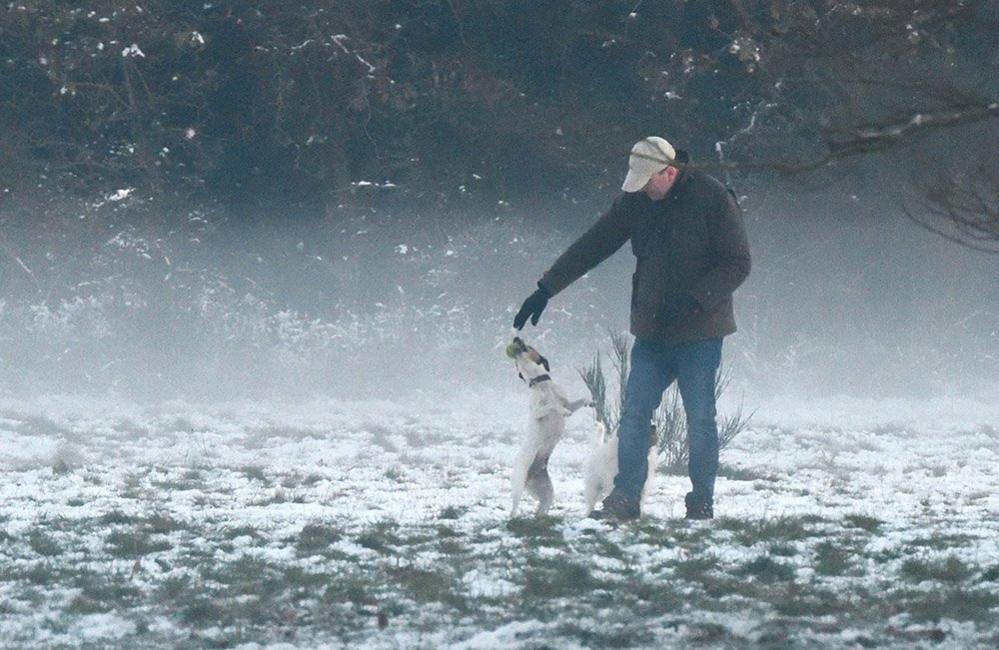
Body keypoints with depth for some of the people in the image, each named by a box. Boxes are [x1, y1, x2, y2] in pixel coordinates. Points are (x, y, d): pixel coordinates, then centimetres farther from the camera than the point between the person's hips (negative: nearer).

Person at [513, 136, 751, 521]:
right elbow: (592, 246, 11)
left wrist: (694, 299, -21)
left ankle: (702, 503, 9)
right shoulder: (636, 201, 5)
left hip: (699, 333, -5)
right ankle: (623, 500, 2)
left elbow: (736, 264, -10)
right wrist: (545, 290, 8)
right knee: (633, 416, -1)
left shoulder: (713, 200, -11)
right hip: (652, 331, 5)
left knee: (700, 419, -1)